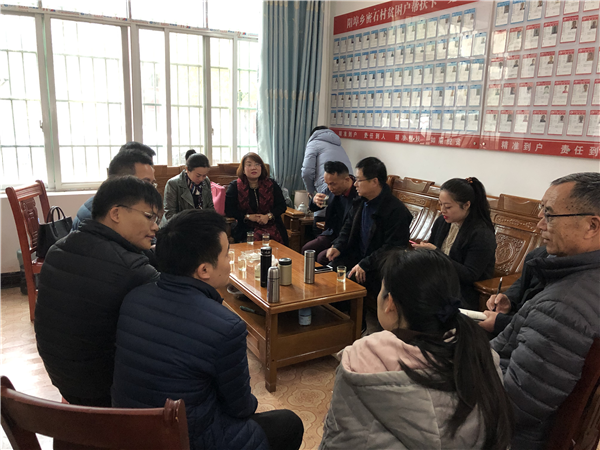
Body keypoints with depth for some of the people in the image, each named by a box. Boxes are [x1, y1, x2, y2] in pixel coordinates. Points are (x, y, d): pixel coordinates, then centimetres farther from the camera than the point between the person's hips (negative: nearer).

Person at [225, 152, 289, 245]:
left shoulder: (271, 184, 10)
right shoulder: (235, 186, 6)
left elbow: (282, 206, 9)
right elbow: (228, 209, 1)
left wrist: (268, 216, -9)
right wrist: (248, 216, -11)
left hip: (271, 226, 2)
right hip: (246, 229, -1)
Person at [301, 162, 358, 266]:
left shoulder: (358, 196, -25)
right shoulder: (334, 189, -2)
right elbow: (312, 208, 12)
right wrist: (314, 201, -11)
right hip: (333, 233, 7)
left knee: (322, 257, -22)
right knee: (306, 249, -6)